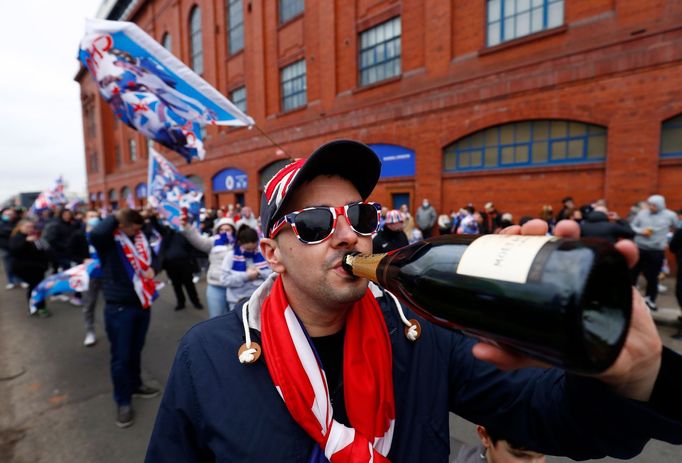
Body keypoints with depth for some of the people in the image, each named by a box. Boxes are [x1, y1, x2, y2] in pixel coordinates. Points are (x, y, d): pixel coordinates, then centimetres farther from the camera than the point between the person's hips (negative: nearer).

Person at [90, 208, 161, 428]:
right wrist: (116, 217, -22)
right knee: (121, 355, 4)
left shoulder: (140, 238, 5)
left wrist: (153, 268, -3)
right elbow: (95, 234, -37)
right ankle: (123, 401, 20)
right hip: (119, 307, -6)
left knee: (136, 350, 22)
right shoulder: (109, 240, -13)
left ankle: (135, 385, 42)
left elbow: (153, 256, 19)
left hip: (142, 303, 6)